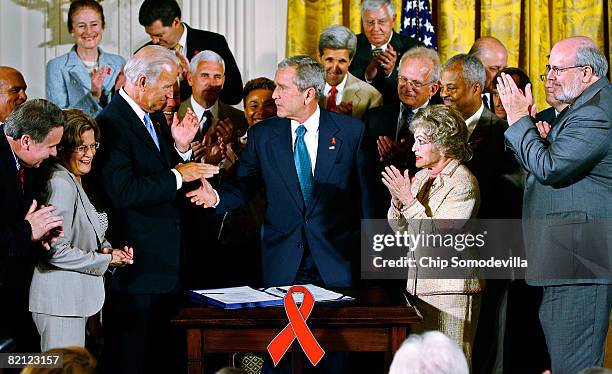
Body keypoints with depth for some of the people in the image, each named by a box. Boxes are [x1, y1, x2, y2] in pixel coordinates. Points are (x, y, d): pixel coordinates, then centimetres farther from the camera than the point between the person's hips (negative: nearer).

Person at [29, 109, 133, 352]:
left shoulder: (74, 182, 14)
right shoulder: (59, 184, -18)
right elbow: (55, 251, -22)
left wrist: (105, 249, 2)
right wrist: (105, 260, -13)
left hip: (74, 297, 10)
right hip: (59, 298, -10)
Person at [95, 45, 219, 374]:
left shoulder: (156, 118, 14)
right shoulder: (111, 123, -15)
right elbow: (122, 191, -25)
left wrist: (181, 147, 0)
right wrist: (177, 176, -19)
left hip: (167, 260, 9)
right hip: (136, 261, -9)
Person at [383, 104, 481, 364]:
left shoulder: (463, 182, -12)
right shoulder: (420, 177, 11)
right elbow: (400, 229, 15)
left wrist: (409, 200, -20)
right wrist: (397, 201, -4)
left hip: (451, 288, -7)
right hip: (419, 285, 7)